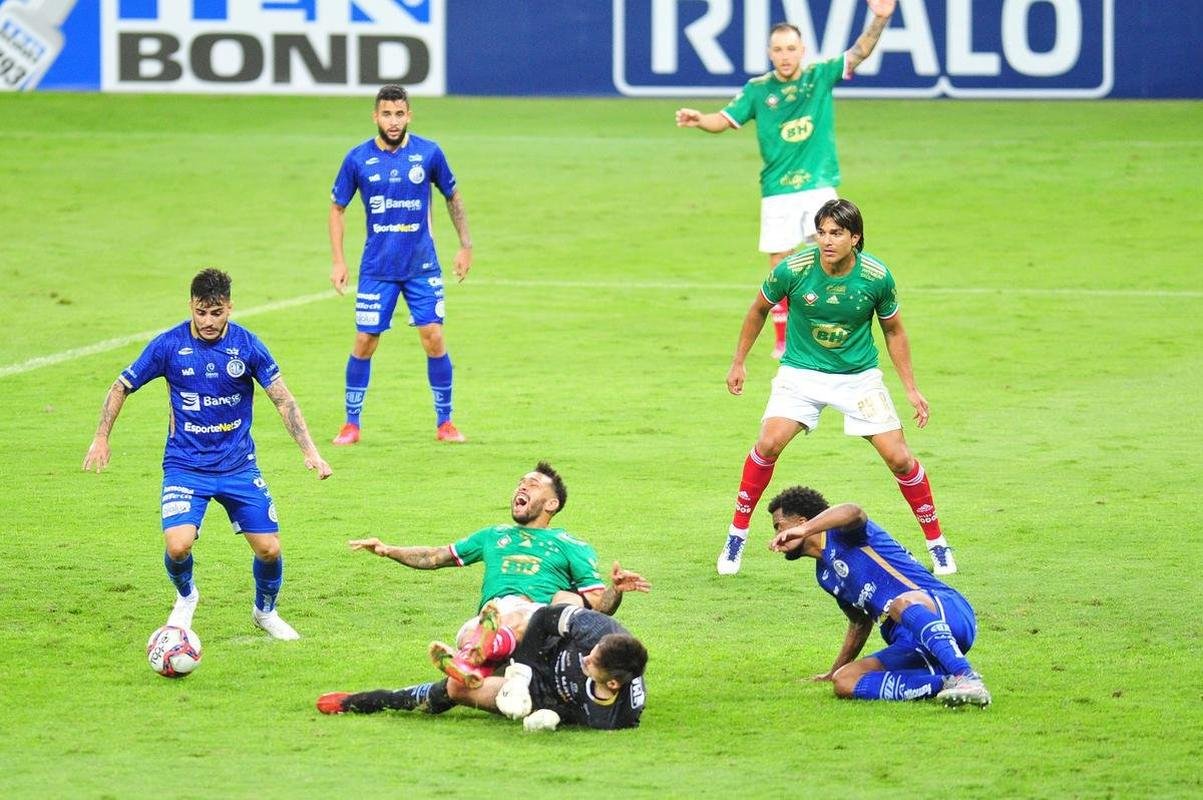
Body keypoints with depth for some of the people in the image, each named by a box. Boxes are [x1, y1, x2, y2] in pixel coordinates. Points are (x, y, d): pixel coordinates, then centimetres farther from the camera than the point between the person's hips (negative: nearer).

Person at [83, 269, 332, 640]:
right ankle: (185, 598, 14)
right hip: (185, 466, -1)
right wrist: (101, 439, 0)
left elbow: (283, 400, 0)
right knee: (178, 546, -21)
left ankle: (265, 612, 29)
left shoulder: (247, 345, -7)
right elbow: (122, 386, 4)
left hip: (239, 465, 2)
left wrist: (309, 451, -7)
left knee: (269, 549, -3)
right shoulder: (169, 345, -10)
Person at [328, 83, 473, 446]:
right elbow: (337, 208, 7)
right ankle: (351, 424, 13)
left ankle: (444, 423, 6)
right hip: (376, 268, 0)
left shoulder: (429, 153, -3)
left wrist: (465, 246, 9)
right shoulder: (358, 159, -4)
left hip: (422, 266, 0)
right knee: (364, 343, 0)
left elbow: (453, 197, 11)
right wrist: (338, 261, 1)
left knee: (434, 338, -6)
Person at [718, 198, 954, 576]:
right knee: (768, 444, -20)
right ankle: (736, 538, -3)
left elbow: (894, 331, 2)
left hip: (859, 375, 1)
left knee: (899, 457, -5)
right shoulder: (793, 269, -19)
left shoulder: (877, 276, -16)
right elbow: (759, 309, 2)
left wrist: (911, 389, 3)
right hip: (801, 372, -1)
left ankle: (936, 542, 13)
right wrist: (738, 362, 8)